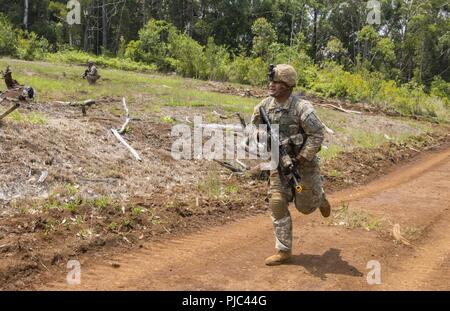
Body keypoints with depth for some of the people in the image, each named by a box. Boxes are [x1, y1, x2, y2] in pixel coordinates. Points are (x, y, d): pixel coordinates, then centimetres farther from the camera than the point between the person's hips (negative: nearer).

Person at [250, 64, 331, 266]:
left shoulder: (301, 108, -22)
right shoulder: (265, 106, -4)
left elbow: (318, 134, -20)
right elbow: (255, 128, 11)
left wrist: (302, 159, -22)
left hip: (304, 163, -4)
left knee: (305, 206, 8)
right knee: (277, 205, -5)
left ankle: (319, 198, 46)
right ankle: (284, 251, 5)